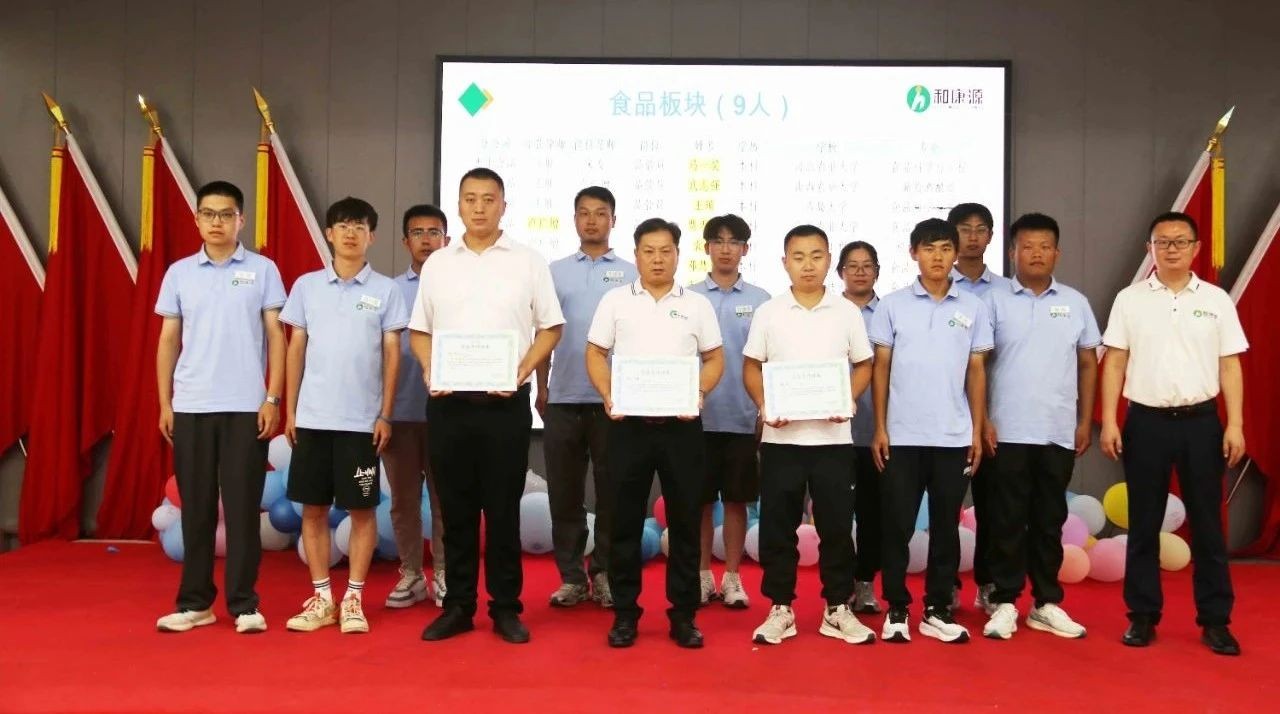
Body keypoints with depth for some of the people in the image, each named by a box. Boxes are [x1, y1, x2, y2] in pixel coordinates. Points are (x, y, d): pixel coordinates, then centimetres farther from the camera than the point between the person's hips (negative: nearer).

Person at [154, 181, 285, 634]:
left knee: (243, 506, 1)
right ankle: (194, 602, 17)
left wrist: (273, 399, -6)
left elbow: (276, 337, 1)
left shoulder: (262, 270, 2)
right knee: (196, 507, 8)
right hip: (190, 407, 2)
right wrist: (164, 403, 5)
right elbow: (168, 341, 10)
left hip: (246, 407, -2)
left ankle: (244, 604, 9)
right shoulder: (179, 273, 8)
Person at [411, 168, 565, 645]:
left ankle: (506, 608, 14)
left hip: (505, 402, -2)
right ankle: (457, 606, 18)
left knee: (503, 508, 3)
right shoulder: (437, 264, 10)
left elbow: (550, 328, 3)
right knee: (455, 508, 8)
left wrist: (522, 371, -11)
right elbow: (419, 329, 13)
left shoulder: (528, 262, 3)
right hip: (448, 402, 2)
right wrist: (429, 372, -5)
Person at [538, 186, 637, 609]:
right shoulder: (555, 272, 10)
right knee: (564, 492, 6)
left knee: (611, 491, 5)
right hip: (563, 398, 2)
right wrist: (541, 387, 6)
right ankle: (571, 576, 15)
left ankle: (605, 573, 16)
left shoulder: (630, 274, 5)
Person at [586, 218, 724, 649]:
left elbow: (715, 358, 10)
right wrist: (607, 395, -9)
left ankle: (683, 614, 15)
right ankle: (624, 613, 14)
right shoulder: (615, 301, 8)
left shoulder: (697, 304, 9)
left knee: (684, 520, 4)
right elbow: (595, 353, 7)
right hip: (628, 423, 0)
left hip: (682, 425, 1)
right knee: (625, 520, 4)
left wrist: (699, 393, -9)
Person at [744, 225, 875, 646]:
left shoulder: (847, 312, 4)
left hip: (833, 436, 0)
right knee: (778, 526, 4)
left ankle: (838, 608, 18)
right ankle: (780, 608, 16)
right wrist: (763, 406, -11)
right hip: (780, 437, 0)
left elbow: (864, 365, 10)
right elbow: (751, 367, 6)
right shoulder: (769, 313, 3)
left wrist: (848, 400, -9)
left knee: (836, 524, 5)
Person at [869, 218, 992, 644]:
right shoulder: (892, 305, 2)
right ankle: (896, 609, 13)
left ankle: (938, 610, 18)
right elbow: (880, 368, 3)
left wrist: (977, 431, 4)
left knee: (946, 526, 8)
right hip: (902, 435, -1)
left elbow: (976, 372, 8)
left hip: (954, 436, 2)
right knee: (898, 525, 3)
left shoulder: (972, 308, 6)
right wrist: (879, 428, -2)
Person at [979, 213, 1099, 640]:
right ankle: (1005, 603, 11)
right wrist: (982, 420, -7)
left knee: (1049, 520, 10)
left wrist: (1085, 421, 6)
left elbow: (1088, 364, 12)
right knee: (1007, 520, 2)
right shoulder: (994, 300, 0)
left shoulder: (1075, 303, 8)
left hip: (1059, 432, 3)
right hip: (1007, 431, -3)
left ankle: (1046, 604, 20)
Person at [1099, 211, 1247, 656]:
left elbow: (1229, 366, 5)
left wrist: (1235, 425, -3)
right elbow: (1114, 362, 2)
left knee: (1207, 524, 6)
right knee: (1143, 524, 6)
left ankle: (1215, 619, 16)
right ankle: (1143, 615, 16)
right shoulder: (1130, 299, 3)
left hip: (1201, 421, 1)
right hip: (1146, 421, 0)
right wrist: (1109, 421, -5)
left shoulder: (1216, 300, 5)